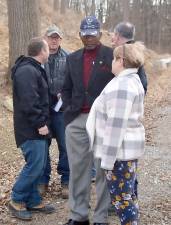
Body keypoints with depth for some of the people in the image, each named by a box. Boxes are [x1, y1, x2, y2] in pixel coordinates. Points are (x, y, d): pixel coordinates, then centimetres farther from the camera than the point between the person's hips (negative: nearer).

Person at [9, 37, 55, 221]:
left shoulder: (34, 69, 17)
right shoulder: (27, 71, -18)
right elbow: (28, 102, -24)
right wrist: (40, 124, -20)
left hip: (36, 129, 10)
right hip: (31, 130, -10)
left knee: (37, 165, 13)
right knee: (34, 166, -7)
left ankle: (33, 201, 21)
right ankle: (16, 200, 6)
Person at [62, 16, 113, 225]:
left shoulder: (112, 56, -2)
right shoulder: (72, 58, 13)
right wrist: (69, 110, 7)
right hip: (76, 121, 5)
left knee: (103, 171, 2)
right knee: (77, 169, 10)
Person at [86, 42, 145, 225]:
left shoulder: (122, 85, -19)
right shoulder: (132, 80, 14)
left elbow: (116, 124, -23)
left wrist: (108, 158, -21)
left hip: (120, 150, -10)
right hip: (128, 147, 10)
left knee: (121, 198, -2)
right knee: (124, 196, 16)